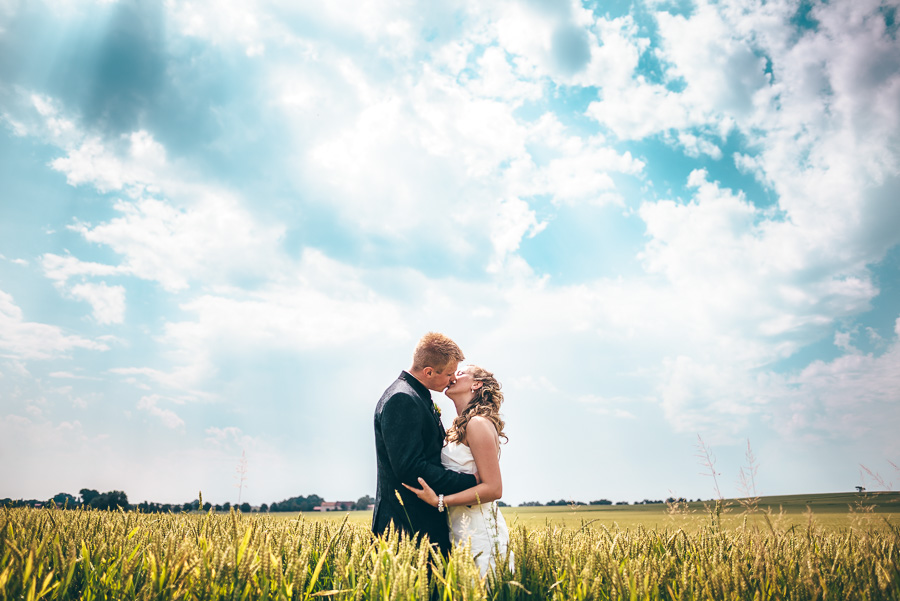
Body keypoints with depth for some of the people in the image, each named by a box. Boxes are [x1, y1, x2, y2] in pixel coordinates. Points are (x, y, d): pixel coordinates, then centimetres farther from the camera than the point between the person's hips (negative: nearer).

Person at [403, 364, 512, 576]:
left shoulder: (479, 423, -14)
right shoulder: (461, 427, 14)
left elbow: (493, 489, -18)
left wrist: (439, 501, -21)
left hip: (479, 532, -9)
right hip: (462, 530, 9)